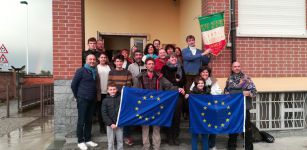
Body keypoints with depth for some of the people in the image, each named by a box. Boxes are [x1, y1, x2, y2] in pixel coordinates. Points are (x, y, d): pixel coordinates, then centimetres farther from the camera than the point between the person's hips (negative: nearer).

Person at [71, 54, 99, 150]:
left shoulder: (95, 72, 10)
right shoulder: (81, 71, -8)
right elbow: (73, 85, -6)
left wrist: (96, 95, 12)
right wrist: (77, 96, -1)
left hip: (92, 100, 6)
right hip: (83, 100, -6)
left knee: (89, 120, 12)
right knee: (81, 121, 1)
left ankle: (88, 139, 23)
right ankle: (80, 141, 12)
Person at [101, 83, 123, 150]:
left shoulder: (120, 98, -3)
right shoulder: (105, 100, -2)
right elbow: (104, 113, -5)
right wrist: (110, 123, -11)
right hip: (110, 125, 0)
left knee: (120, 140, 11)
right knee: (110, 141, 9)